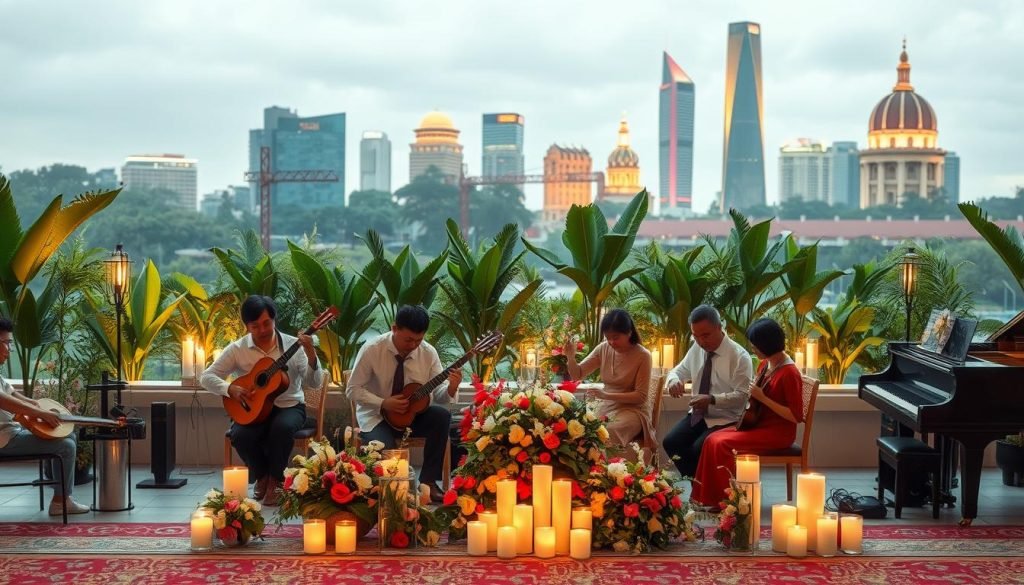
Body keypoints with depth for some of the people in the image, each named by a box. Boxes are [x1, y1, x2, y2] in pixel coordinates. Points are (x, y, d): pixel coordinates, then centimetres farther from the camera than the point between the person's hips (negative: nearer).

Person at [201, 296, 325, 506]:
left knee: (282, 427, -36)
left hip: (289, 406, -1)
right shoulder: (237, 349, -3)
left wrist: (311, 356, -30)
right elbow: (206, 377, -2)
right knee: (240, 435, -30)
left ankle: (275, 479, -11)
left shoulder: (293, 345, -5)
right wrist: (230, 389, -20)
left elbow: (315, 383, -12)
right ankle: (262, 476, 0)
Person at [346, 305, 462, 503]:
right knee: (386, 448, -34)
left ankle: (428, 481, -14)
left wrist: (451, 389, -30)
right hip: (376, 416, -3)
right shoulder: (372, 349, -16)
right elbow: (352, 390, -11)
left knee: (441, 415, -26)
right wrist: (384, 403, -23)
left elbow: (437, 394, -7)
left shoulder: (428, 353, -8)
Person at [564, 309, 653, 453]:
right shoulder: (603, 349, 1)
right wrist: (570, 357, -17)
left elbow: (641, 396, -12)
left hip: (633, 410, -4)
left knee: (608, 433, -34)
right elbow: (577, 375, 4)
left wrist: (607, 395, -22)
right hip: (606, 407, 4)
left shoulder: (642, 356, -12)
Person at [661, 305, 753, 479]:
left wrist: (712, 399, -32)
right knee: (671, 443, -16)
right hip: (697, 415, 6)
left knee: (698, 450, -28)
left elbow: (742, 396, -18)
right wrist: (673, 380, -11)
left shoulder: (739, 356, -15)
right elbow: (679, 371, 15)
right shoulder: (696, 349, 4)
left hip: (724, 420, -6)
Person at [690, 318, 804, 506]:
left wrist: (762, 398, -23)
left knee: (722, 444, -22)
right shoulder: (765, 364, 8)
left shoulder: (789, 373, -19)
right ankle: (711, 497, -5)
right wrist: (752, 395, 1)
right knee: (713, 440, -7)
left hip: (778, 432, -9)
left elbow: (796, 416, -21)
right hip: (759, 425, 9)